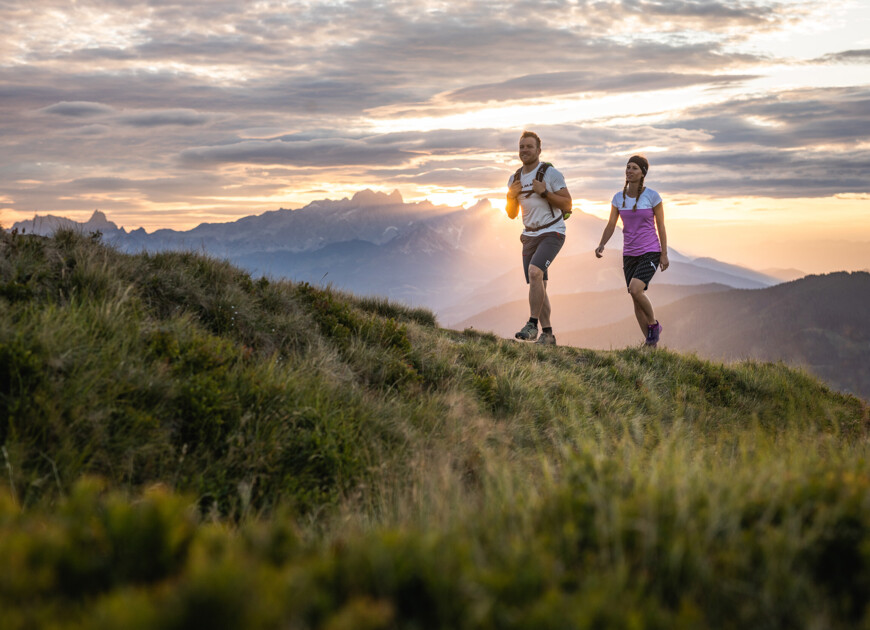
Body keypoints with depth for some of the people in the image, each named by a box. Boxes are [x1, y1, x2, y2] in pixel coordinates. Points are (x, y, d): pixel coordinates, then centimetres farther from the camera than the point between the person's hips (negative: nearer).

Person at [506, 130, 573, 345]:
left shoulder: (550, 173, -8)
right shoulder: (515, 179, 9)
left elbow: (567, 205, -10)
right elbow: (512, 214, 14)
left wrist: (544, 192, -21)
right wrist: (511, 196, -6)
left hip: (552, 233, -6)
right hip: (530, 236, 6)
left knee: (534, 271, -27)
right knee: (537, 286, 6)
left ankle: (532, 325, -26)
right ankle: (547, 334, 13)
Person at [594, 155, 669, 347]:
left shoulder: (653, 196, -10)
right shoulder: (618, 198, 2)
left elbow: (661, 226, -4)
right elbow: (610, 226, 3)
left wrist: (664, 255, -7)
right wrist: (601, 246, -14)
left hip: (651, 253, -5)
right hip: (630, 255, 5)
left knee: (635, 290, -24)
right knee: (636, 300, 3)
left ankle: (654, 324, 1)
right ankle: (651, 342, 17)